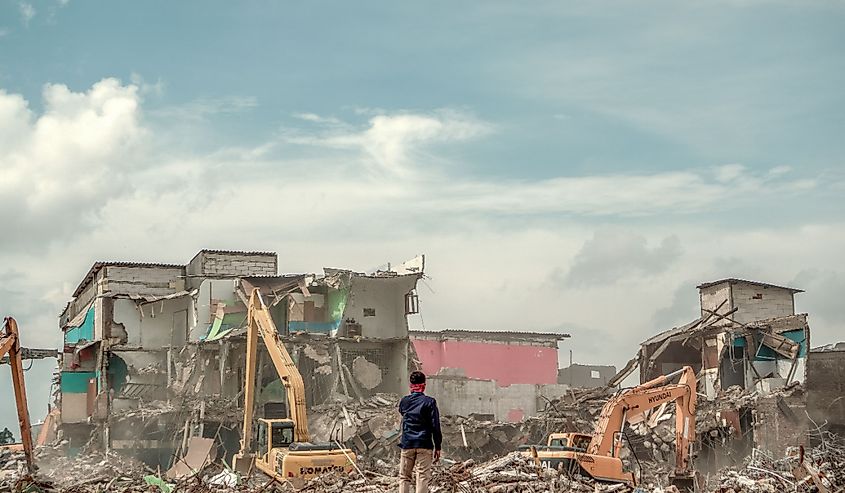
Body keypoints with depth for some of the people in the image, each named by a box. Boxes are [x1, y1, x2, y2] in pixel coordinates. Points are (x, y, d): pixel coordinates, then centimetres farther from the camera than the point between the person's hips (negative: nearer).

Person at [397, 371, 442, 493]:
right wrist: (438, 447, -1)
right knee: (423, 477, -2)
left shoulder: (404, 401, 5)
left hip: (407, 444, 3)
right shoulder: (429, 402, -5)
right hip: (424, 444, -3)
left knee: (404, 477, 9)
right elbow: (435, 426, -6)